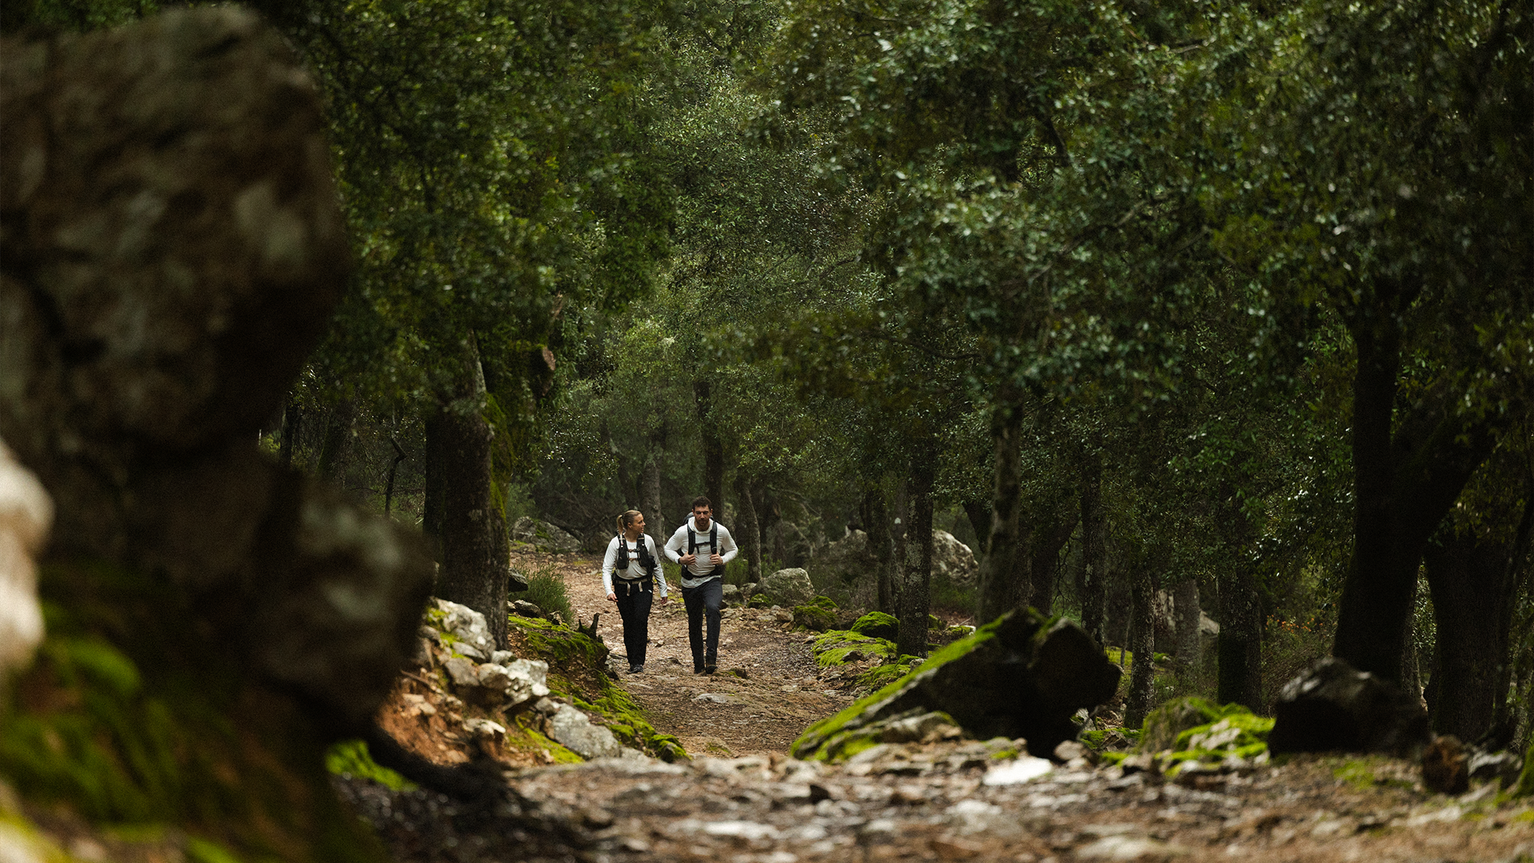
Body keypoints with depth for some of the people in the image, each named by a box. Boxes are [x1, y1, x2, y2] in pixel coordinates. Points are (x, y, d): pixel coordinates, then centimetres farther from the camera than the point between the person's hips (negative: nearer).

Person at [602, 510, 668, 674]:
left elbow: (656, 567, 11)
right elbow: (607, 568, -12)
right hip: (623, 589, 0)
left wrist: (663, 590, 14)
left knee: (641, 620, -18)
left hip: (643, 588, 0)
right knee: (629, 625, 2)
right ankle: (632, 661, 18)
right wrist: (609, 591, -27)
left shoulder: (647, 541, -1)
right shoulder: (616, 543, -7)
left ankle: (638, 662, -17)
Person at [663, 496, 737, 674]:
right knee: (694, 623, 8)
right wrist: (680, 559, -17)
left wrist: (722, 560, -13)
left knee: (713, 608, -30)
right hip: (690, 582, 2)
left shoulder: (720, 531, -9)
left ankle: (711, 657, -32)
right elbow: (669, 549, 4)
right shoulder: (683, 532, -11)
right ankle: (698, 665, 24)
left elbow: (733, 550, 8)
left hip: (712, 580, -2)